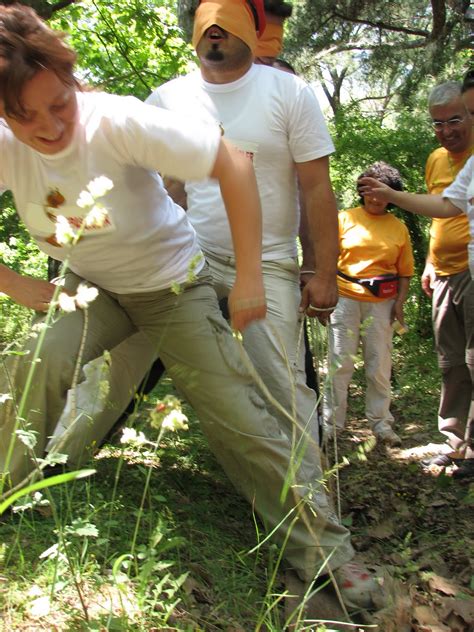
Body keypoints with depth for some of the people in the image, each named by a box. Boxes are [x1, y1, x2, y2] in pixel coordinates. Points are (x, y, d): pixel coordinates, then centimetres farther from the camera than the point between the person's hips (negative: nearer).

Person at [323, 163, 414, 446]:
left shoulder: (399, 228, 10)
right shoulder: (345, 219, 4)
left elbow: (405, 272, 11)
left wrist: (400, 303, 0)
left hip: (381, 303, 2)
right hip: (345, 298, -1)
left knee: (380, 364, 6)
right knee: (340, 362, 1)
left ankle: (380, 421, 18)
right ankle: (332, 422, 10)